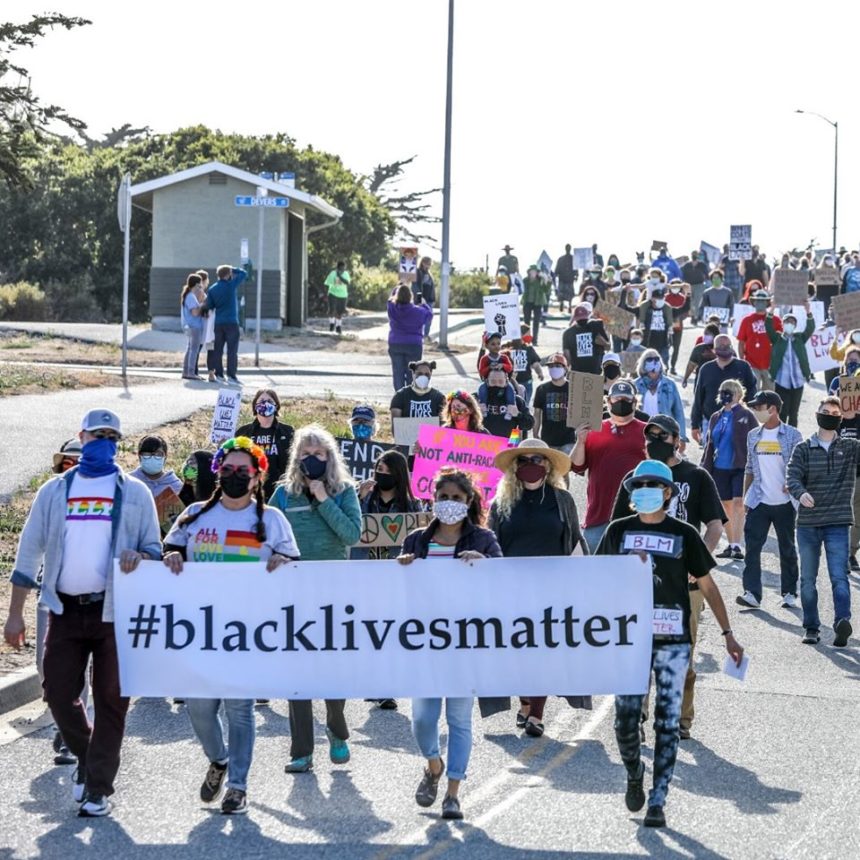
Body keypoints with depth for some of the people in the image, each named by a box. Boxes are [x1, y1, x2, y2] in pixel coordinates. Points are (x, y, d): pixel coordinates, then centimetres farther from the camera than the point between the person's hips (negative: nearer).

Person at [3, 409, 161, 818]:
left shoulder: (134, 493, 6)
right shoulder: (55, 491, 9)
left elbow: (154, 547, 6)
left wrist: (139, 557, -19)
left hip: (114, 611, -2)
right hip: (66, 610, 2)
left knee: (110, 700, 0)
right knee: (58, 693, 1)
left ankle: (98, 788, 7)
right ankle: (86, 756, 28)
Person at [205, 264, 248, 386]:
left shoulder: (212, 289, 5)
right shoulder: (231, 285, -8)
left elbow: (209, 306, 7)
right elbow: (244, 274, 2)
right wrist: (233, 269, 12)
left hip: (218, 323, 5)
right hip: (231, 322, -5)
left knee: (218, 349, 9)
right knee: (232, 350, -3)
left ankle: (219, 375, 8)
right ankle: (231, 375, -6)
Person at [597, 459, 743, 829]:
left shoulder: (684, 534, 2)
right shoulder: (619, 531, 5)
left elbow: (707, 585, 7)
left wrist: (727, 634, 5)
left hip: (673, 640, -1)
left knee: (667, 723, -2)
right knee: (625, 719, -1)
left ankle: (657, 802, 4)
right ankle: (635, 775, 29)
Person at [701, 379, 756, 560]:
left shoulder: (746, 416, -4)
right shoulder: (715, 417, 12)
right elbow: (709, 444, 17)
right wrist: (705, 467, 12)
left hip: (740, 467, -6)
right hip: (720, 468, 6)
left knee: (738, 503, -15)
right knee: (726, 506, 11)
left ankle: (737, 546, -18)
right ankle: (731, 545, 20)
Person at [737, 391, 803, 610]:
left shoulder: (792, 435, -3)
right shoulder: (753, 436, 9)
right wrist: (745, 497, 10)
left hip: (784, 502, -3)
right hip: (759, 502, 3)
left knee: (787, 549, 8)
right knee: (752, 546, -7)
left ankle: (789, 593, 18)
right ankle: (752, 593, -9)